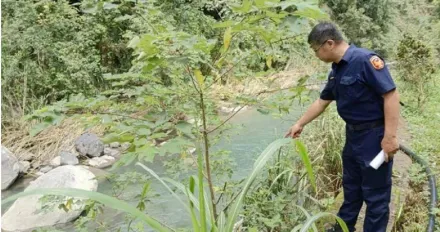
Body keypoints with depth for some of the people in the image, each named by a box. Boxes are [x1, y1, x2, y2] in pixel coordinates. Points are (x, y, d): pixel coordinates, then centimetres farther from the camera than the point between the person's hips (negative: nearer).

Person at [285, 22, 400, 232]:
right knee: (351, 187, 22)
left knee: (375, 193, 5)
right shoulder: (336, 70, 7)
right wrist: (300, 124, 24)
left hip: (374, 134, -9)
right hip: (353, 133, 9)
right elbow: (322, 102, 19)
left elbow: (391, 95, -24)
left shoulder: (365, 60, -21)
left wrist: (390, 136, -26)